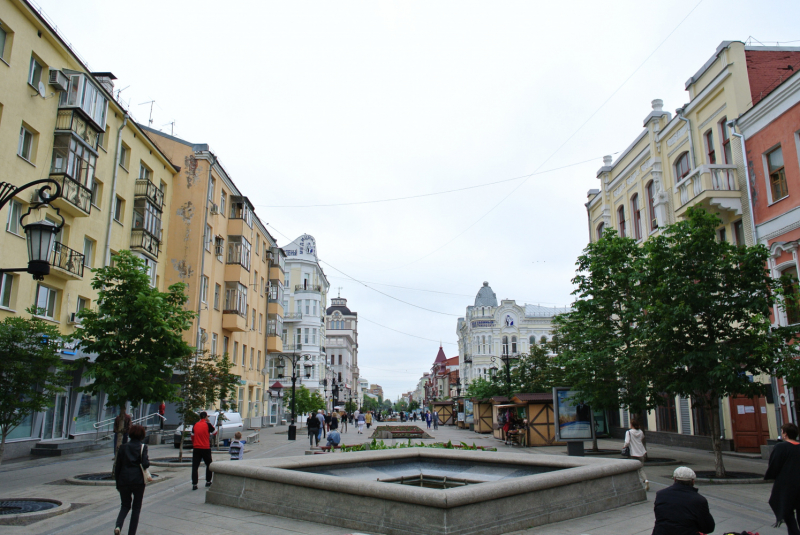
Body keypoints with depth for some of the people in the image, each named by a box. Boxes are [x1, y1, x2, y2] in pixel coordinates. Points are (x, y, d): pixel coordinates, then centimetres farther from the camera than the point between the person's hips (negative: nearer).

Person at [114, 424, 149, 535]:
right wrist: (148, 462, 8)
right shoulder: (142, 447, -5)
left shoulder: (123, 447, 4)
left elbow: (117, 466, 5)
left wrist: (117, 482, 13)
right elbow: (145, 464, -15)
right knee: (136, 507, 12)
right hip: (138, 481, -2)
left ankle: (118, 526, -8)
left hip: (124, 480, 2)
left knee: (125, 506, 17)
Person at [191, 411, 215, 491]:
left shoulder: (195, 425, 6)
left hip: (196, 448, 3)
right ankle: (208, 481, 21)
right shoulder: (207, 424, -7)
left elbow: (192, 436, 16)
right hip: (205, 448, -3)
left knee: (195, 466, 1)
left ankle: (194, 484, -5)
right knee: (209, 465, 16)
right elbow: (214, 432, 6)